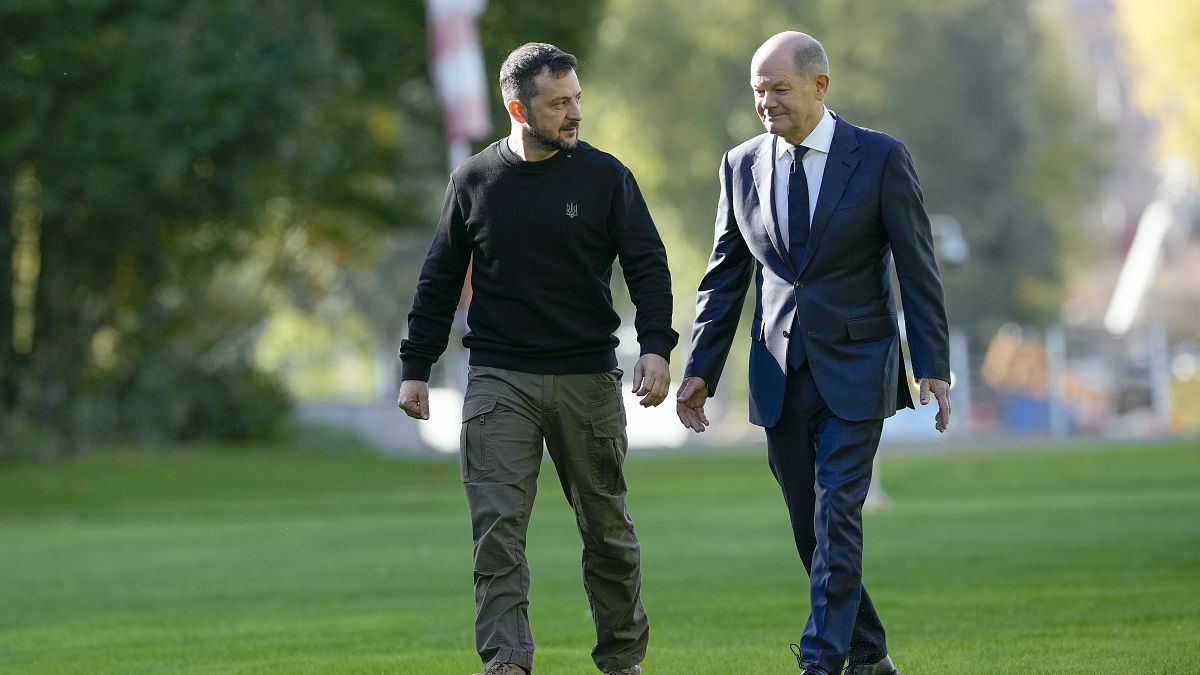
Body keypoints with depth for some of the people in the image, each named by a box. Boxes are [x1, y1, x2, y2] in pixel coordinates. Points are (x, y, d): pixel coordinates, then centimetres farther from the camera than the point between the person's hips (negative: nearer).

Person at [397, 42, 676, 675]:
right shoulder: (474, 181, 4)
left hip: (588, 379, 0)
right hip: (499, 380, 0)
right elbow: (439, 280, 11)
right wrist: (416, 367, 7)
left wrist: (656, 347, -15)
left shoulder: (604, 176, 1)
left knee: (606, 527, 8)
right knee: (497, 527, -10)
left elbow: (647, 266, -1)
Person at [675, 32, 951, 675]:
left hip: (854, 369, -4)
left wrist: (934, 368, -10)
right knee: (811, 529, 7)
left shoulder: (881, 158, -5)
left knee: (836, 519, -12)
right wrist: (700, 370, 6)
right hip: (780, 375, 4)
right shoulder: (742, 165, 5)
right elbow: (724, 277, 11)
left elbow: (918, 270, -4)